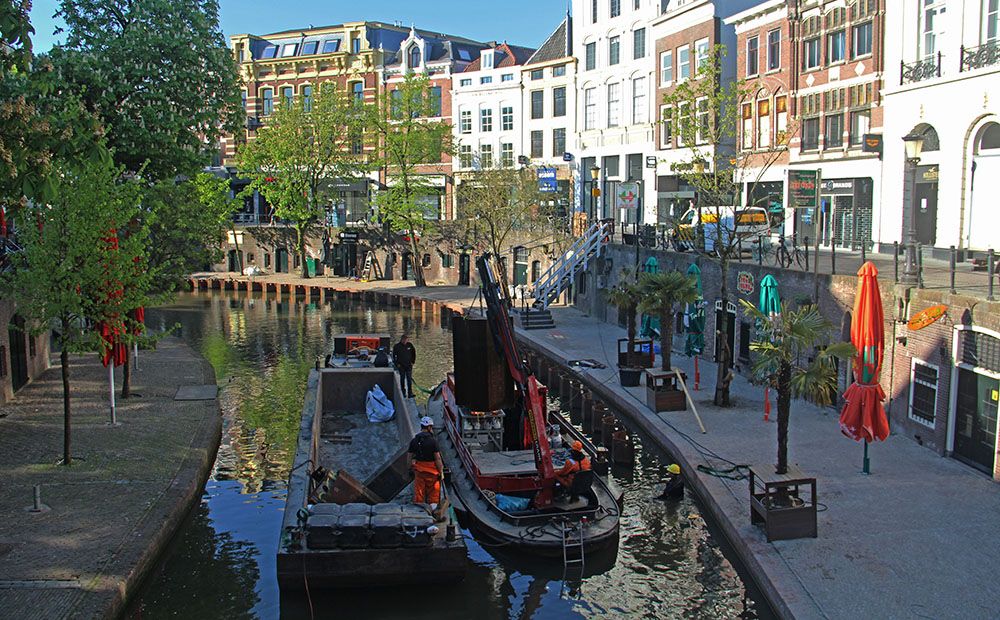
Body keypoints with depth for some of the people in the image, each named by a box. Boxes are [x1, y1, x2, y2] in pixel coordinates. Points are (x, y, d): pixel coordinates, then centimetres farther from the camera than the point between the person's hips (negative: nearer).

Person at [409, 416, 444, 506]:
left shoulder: (414, 440, 2)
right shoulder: (433, 440, -12)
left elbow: (410, 457, 6)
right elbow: (437, 458, -13)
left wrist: (411, 469, 17)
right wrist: (441, 472, -6)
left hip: (418, 469, 4)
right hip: (431, 470, -4)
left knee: (418, 493, 8)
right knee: (433, 493, 7)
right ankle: (432, 508, 9)